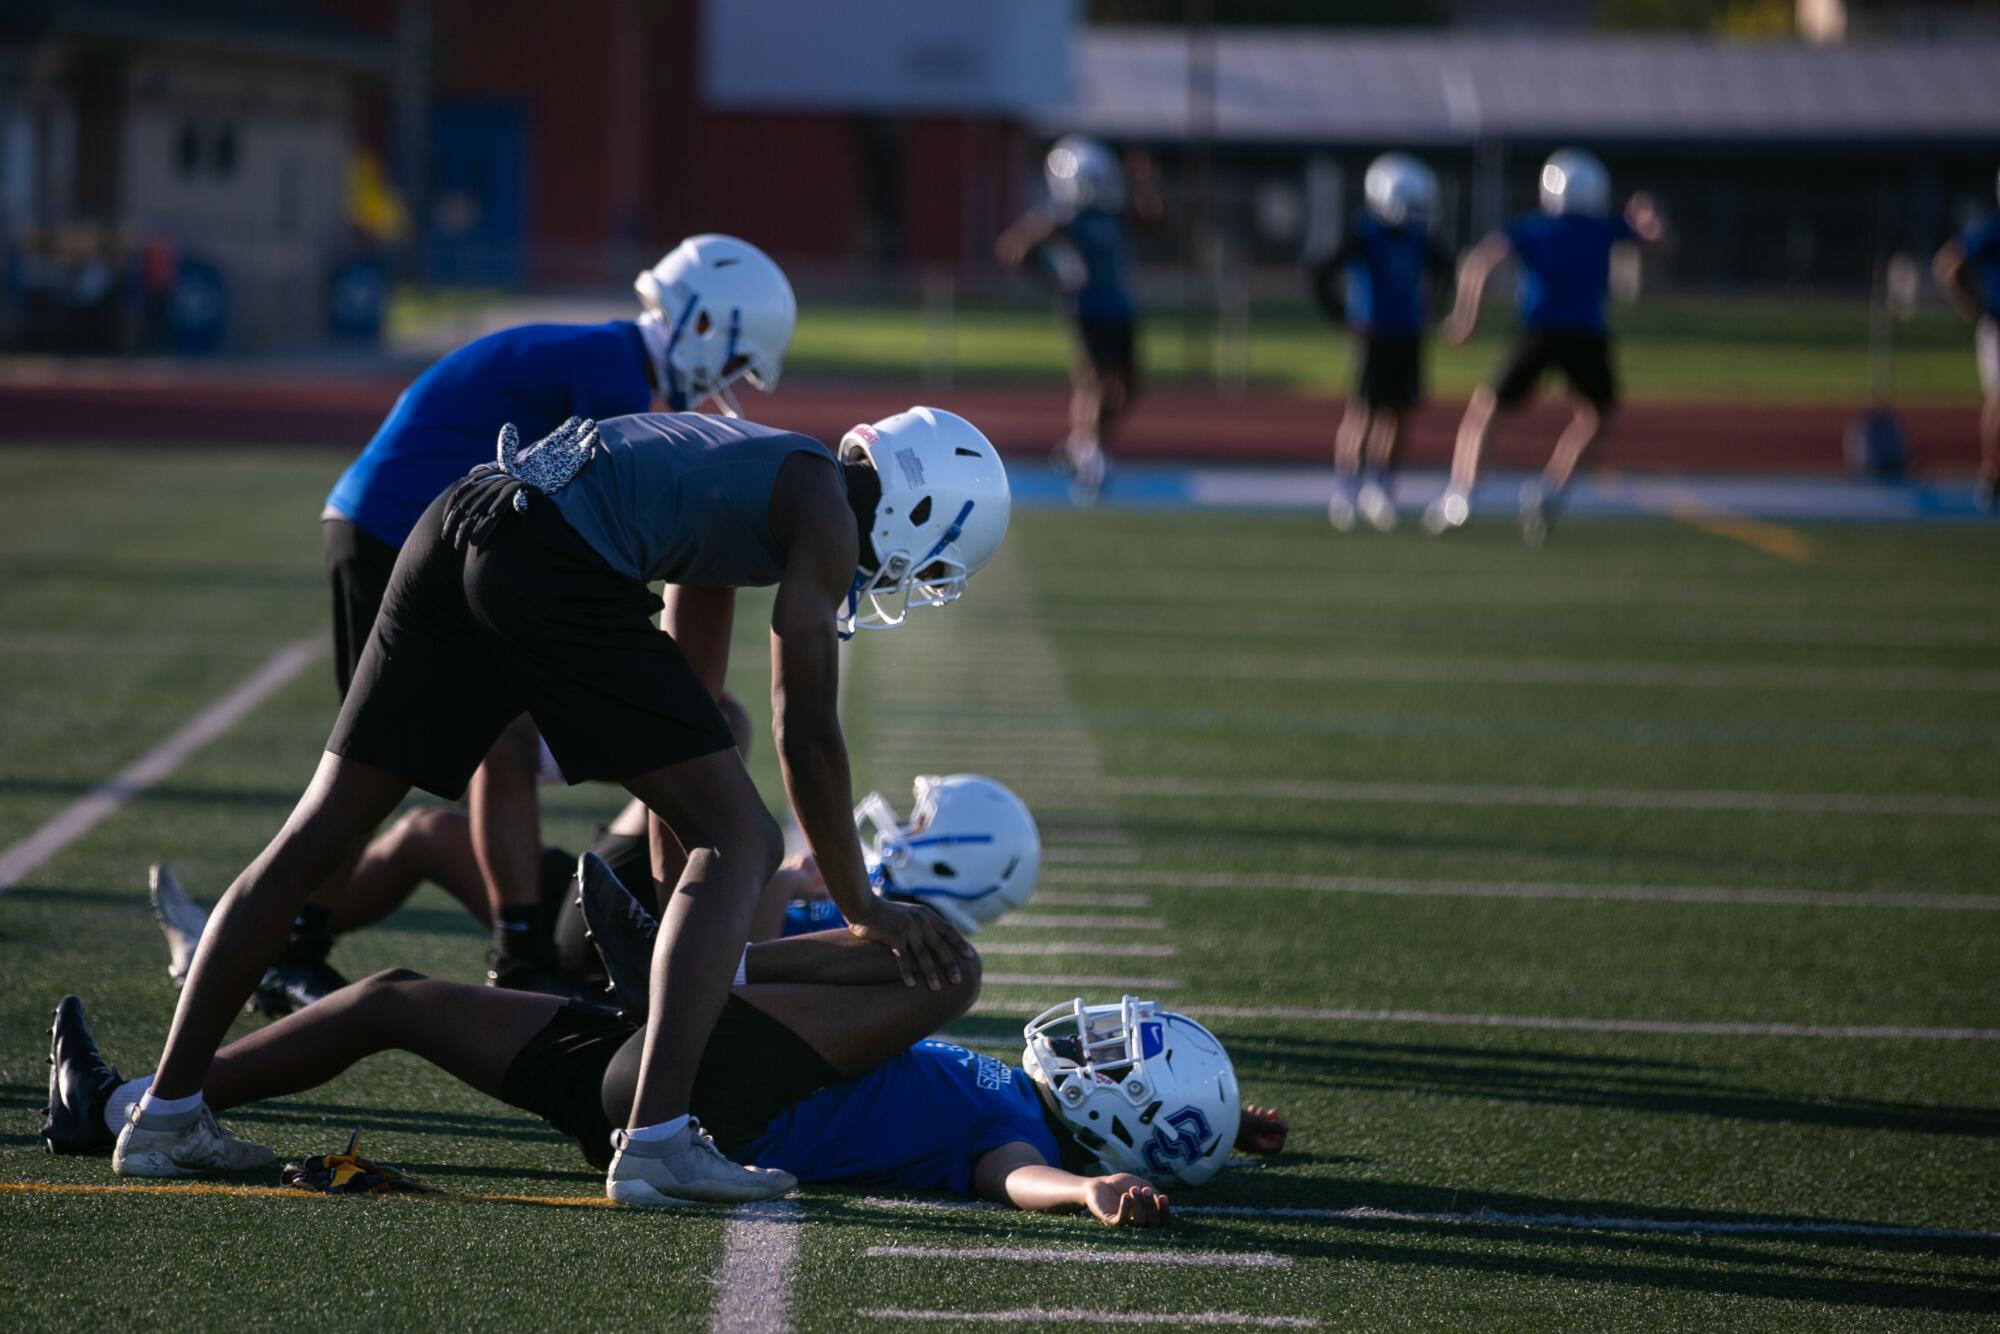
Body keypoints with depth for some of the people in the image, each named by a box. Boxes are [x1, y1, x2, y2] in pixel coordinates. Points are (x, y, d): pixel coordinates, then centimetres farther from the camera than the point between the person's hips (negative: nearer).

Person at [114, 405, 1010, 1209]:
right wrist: (861, 909, 16)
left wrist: (674, 891, 47)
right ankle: (657, 1138, -13)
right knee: (739, 842, 0)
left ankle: (166, 1113, 14)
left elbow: (687, 702, 41)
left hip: (458, 523, 9)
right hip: (560, 568, -9)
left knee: (322, 833, 12)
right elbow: (806, 736, 6)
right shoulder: (827, 513, 9)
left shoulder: (744, 481, 34)